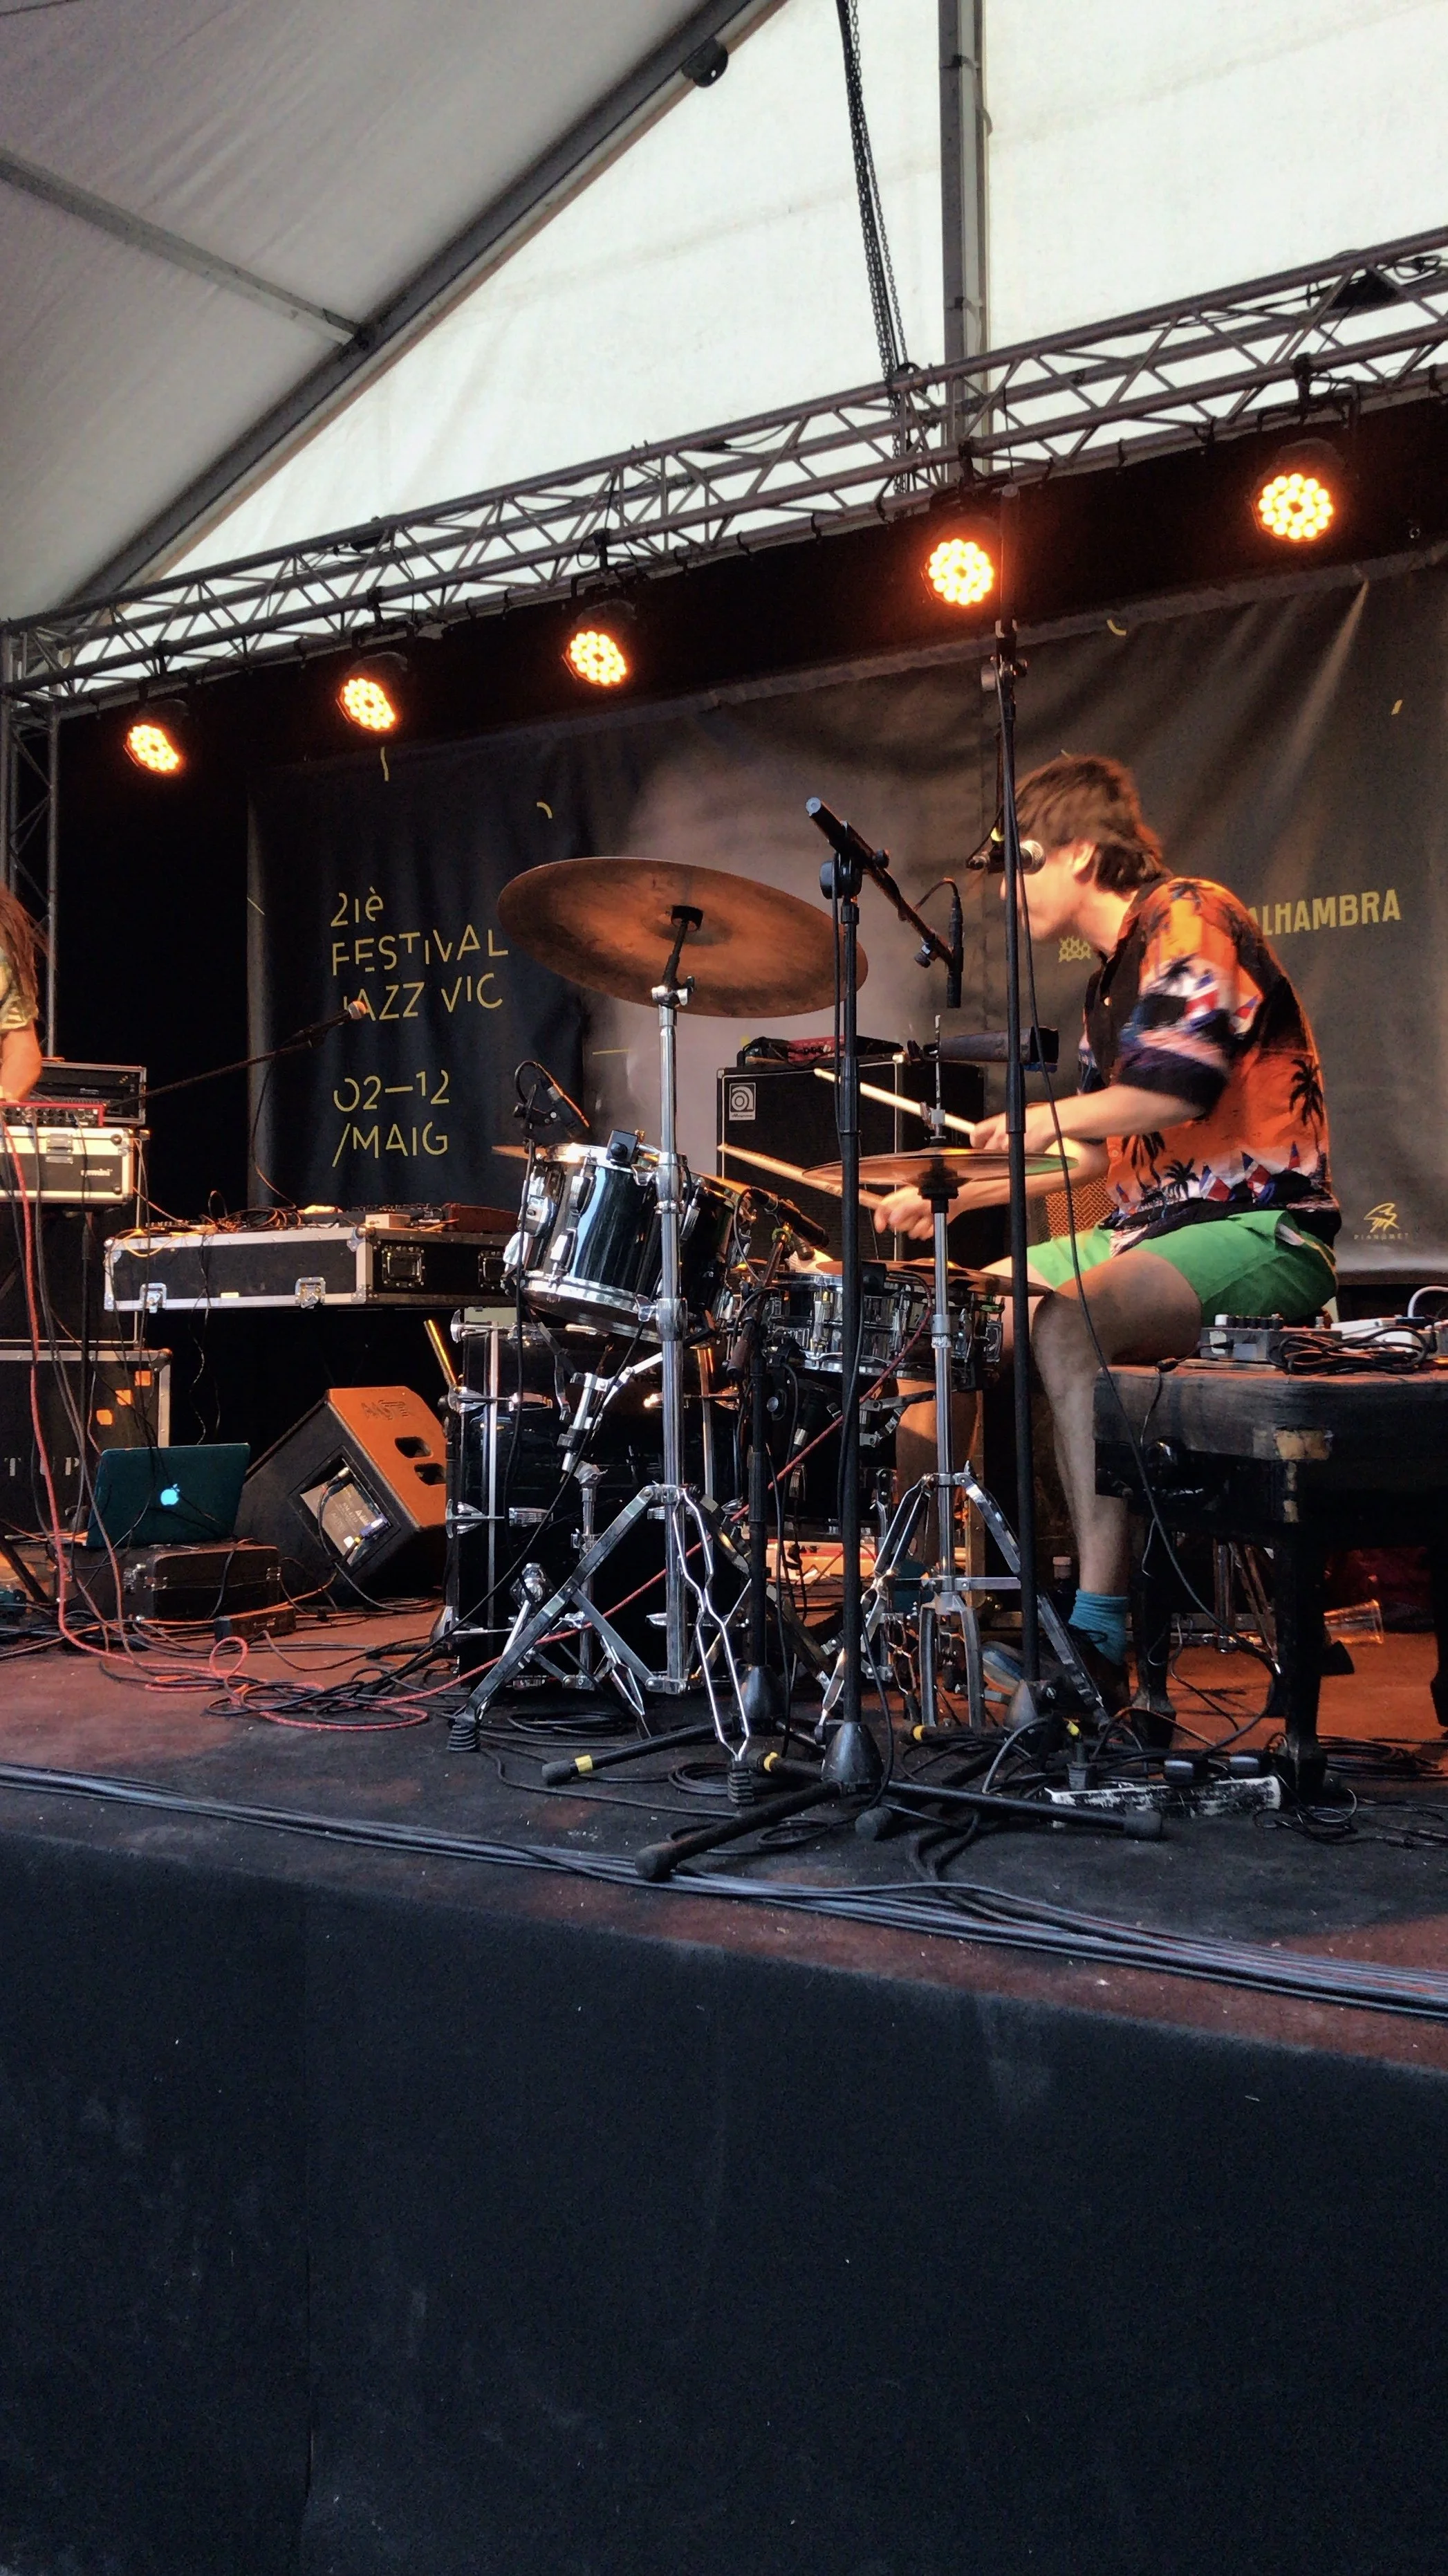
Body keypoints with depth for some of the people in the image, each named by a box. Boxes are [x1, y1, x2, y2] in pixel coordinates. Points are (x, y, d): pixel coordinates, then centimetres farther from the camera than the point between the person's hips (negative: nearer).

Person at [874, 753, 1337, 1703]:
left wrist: (1049, 1115, -12)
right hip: (1154, 1228, 10)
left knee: (1066, 1322, -34)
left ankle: (1100, 1628, -33)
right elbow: (1102, 1150, 25)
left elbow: (1184, 1084, -26)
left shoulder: (1190, 914, -9)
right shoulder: (1114, 978, 19)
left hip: (1259, 1230, -10)